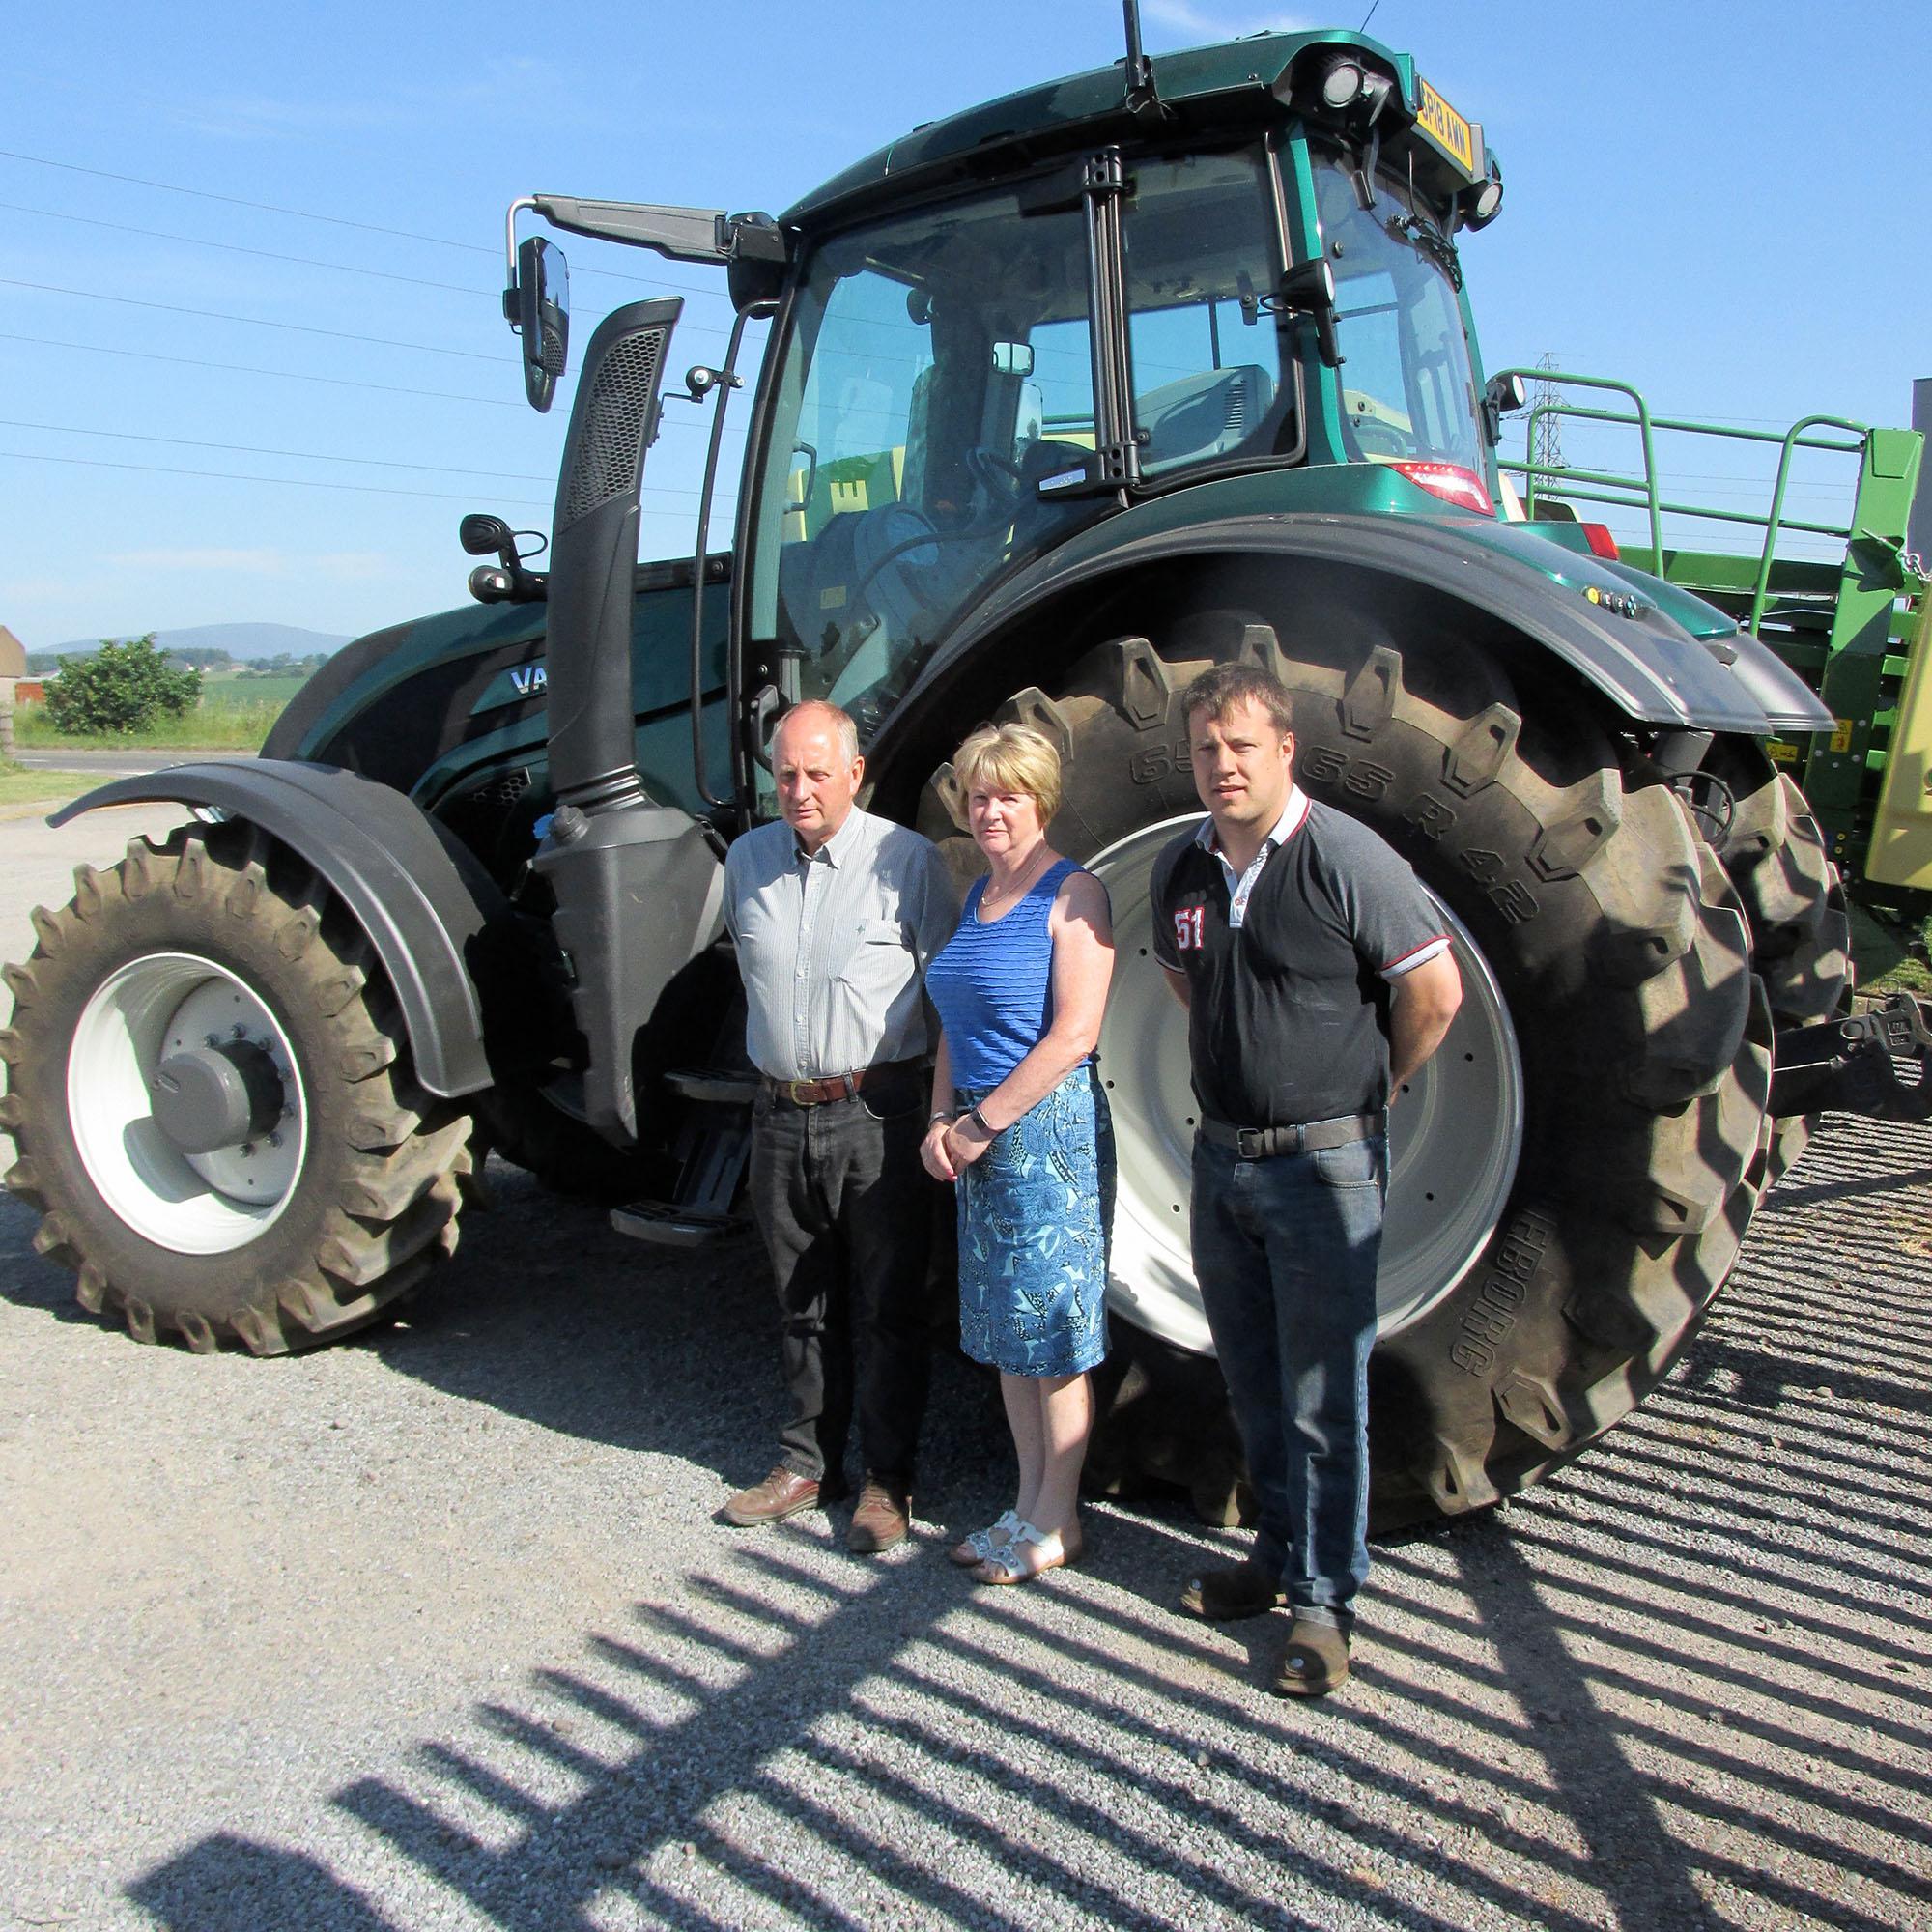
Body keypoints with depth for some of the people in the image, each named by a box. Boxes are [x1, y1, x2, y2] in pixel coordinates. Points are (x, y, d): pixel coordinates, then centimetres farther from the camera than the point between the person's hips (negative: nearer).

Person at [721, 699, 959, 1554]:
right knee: (803, 1301, 15)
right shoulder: (747, 859, 8)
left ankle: (888, 1477, 17)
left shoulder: (907, 859, -6)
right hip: (780, 1111, 5)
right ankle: (807, 1461, 29)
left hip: (875, 1113, -4)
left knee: (886, 1306, 4)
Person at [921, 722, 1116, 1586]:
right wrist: (942, 1120, 2)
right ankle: (1029, 1502, 28)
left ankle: (1056, 1522, 16)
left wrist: (984, 1122, -14)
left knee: (1055, 1335, 3)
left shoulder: (1073, 893, -10)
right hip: (978, 1137, 8)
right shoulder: (976, 896, 14)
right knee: (1005, 1330, 14)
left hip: (1049, 1127, -8)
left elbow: (1073, 1035, -17)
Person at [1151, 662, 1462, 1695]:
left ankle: (1323, 1599, 17)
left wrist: (1368, 1089, 0)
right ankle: (1279, 1553, 35)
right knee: (1253, 1385, 18)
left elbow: (1435, 991, -11)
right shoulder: (1178, 869, 4)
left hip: (1324, 1164, -6)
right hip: (1220, 1157, 6)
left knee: (1321, 1400, 2)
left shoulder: (1344, 856, -14)